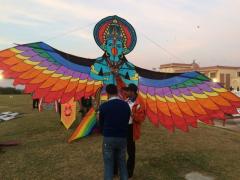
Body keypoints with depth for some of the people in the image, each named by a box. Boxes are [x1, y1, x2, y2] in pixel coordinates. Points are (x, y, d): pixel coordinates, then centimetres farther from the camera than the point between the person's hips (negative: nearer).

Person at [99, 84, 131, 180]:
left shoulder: (104, 106, -11)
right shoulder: (126, 105, -1)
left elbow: (101, 123, 2)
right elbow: (127, 121, 6)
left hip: (108, 138, -3)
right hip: (122, 138, 3)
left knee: (108, 164, 10)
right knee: (122, 163, 18)